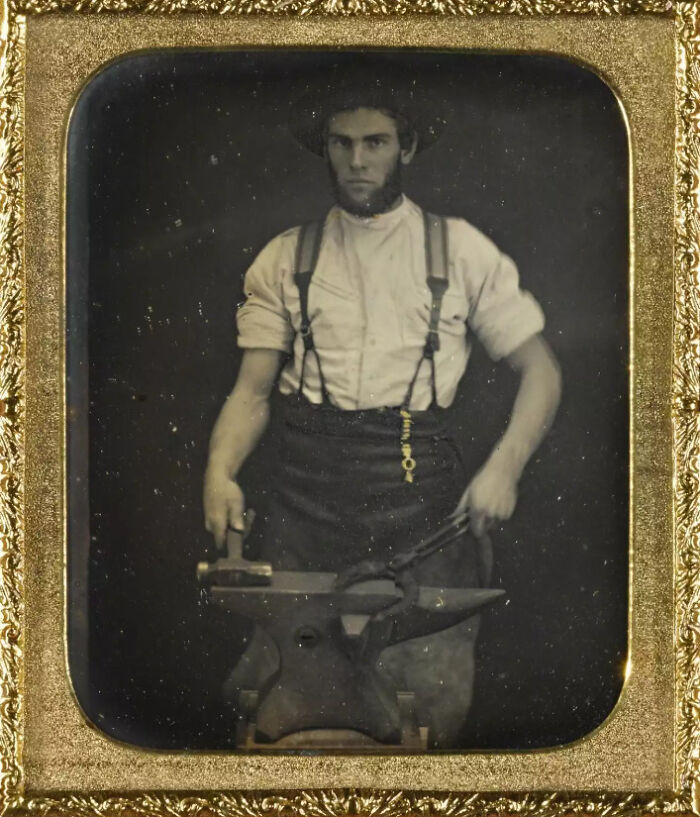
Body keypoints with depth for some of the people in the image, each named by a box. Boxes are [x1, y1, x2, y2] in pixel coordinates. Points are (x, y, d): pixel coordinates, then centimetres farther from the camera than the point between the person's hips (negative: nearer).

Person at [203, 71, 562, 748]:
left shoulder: (461, 251, 9)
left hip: (420, 488, -1)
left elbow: (539, 371, 10)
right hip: (308, 492, 1)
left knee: (433, 689, -9)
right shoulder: (284, 259, 13)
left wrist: (503, 468, -6)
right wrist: (220, 470, -10)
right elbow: (253, 391, 10)